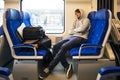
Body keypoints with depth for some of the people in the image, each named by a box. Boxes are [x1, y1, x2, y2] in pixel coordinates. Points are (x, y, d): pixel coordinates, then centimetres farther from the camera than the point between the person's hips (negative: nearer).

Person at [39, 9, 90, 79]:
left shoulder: (86, 20, 9)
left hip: (81, 38, -8)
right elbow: (70, 32, 17)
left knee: (64, 47, -32)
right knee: (55, 47, -16)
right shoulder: (75, 22, 30)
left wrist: (74, 30, 8)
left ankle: (49, 69, -29)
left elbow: (82, 29, -10)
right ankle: (67, 66, -18)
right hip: (72, 37, 8)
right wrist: (77, 31, 1)